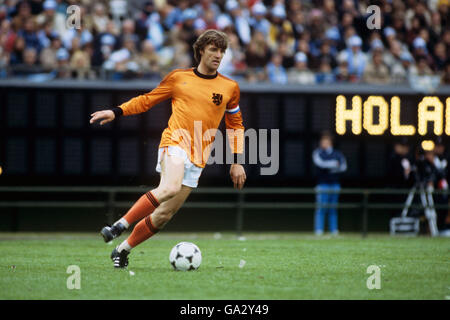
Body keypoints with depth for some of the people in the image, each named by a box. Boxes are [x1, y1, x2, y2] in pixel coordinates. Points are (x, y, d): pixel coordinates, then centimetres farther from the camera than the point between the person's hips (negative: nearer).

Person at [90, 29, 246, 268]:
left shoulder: (230, 88, 11)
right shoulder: (178, 78, 7)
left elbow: (235, 125, 22)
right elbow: (148, 100, 15)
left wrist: (236, 162, 16)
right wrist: (116, 112, 3)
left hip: (197, 158, 3)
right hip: (175, 142, -3)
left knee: (164, 215, 0)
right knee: (170, 188, -34)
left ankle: (123, 249, 17)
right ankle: (120, 225, -25)